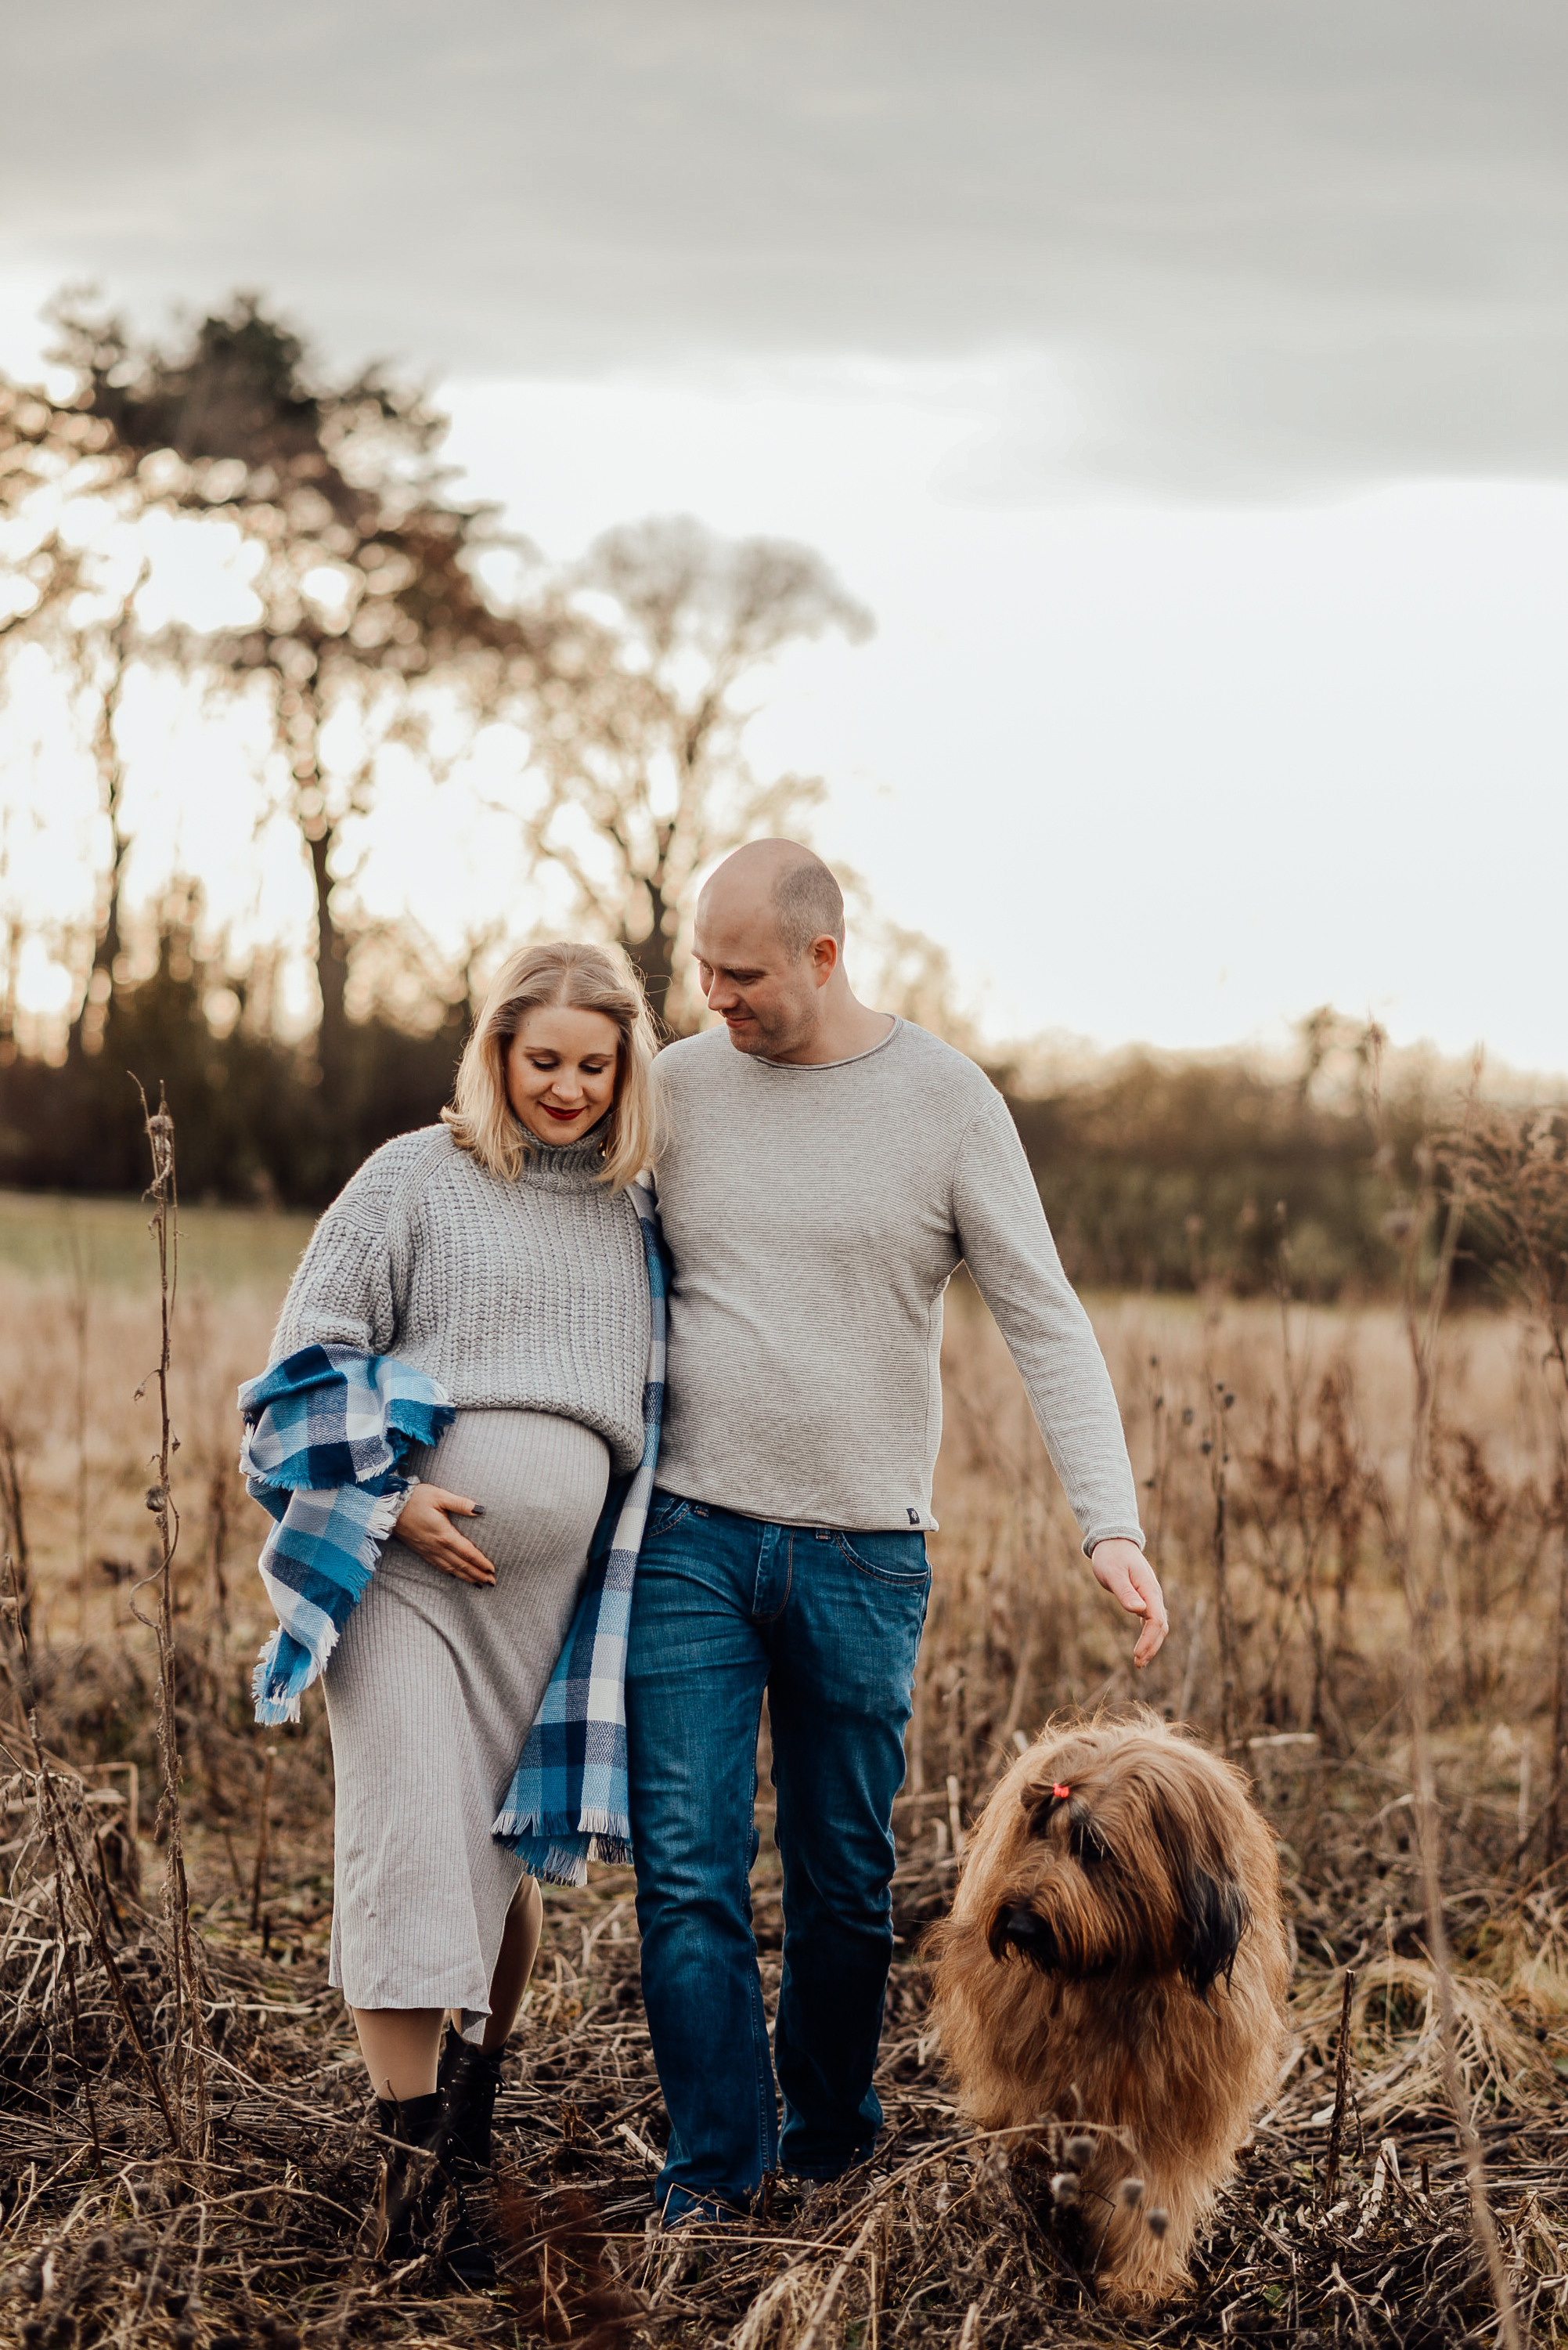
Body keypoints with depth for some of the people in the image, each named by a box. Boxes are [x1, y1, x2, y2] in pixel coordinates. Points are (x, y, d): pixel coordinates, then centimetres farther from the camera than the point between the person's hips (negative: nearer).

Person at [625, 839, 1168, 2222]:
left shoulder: (947, 1102, -3)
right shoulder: (674, 1090, 4)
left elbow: (1046, 1326, -4)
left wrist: (1112, 1525, -14)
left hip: (863, 1551, -1)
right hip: (690, 1535, 1)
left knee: (846, 1881, 9)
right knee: (687, 1871, -5)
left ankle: (830, 2148, 28)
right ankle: (715, 2168, 5)